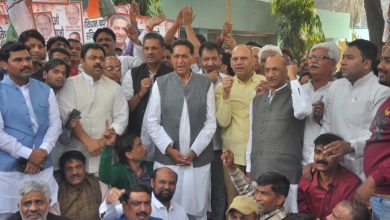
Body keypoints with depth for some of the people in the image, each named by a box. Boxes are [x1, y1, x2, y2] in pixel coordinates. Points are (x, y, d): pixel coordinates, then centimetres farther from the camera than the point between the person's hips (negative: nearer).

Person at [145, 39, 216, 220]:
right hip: (166, 158, 0)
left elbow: (210, 122, 2)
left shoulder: (206, 84, 5)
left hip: (198, 159, 0)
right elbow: (152, 122, 1)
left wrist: (194, 151, -7)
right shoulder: (160, 83, 4)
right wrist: (169, 149, -8)